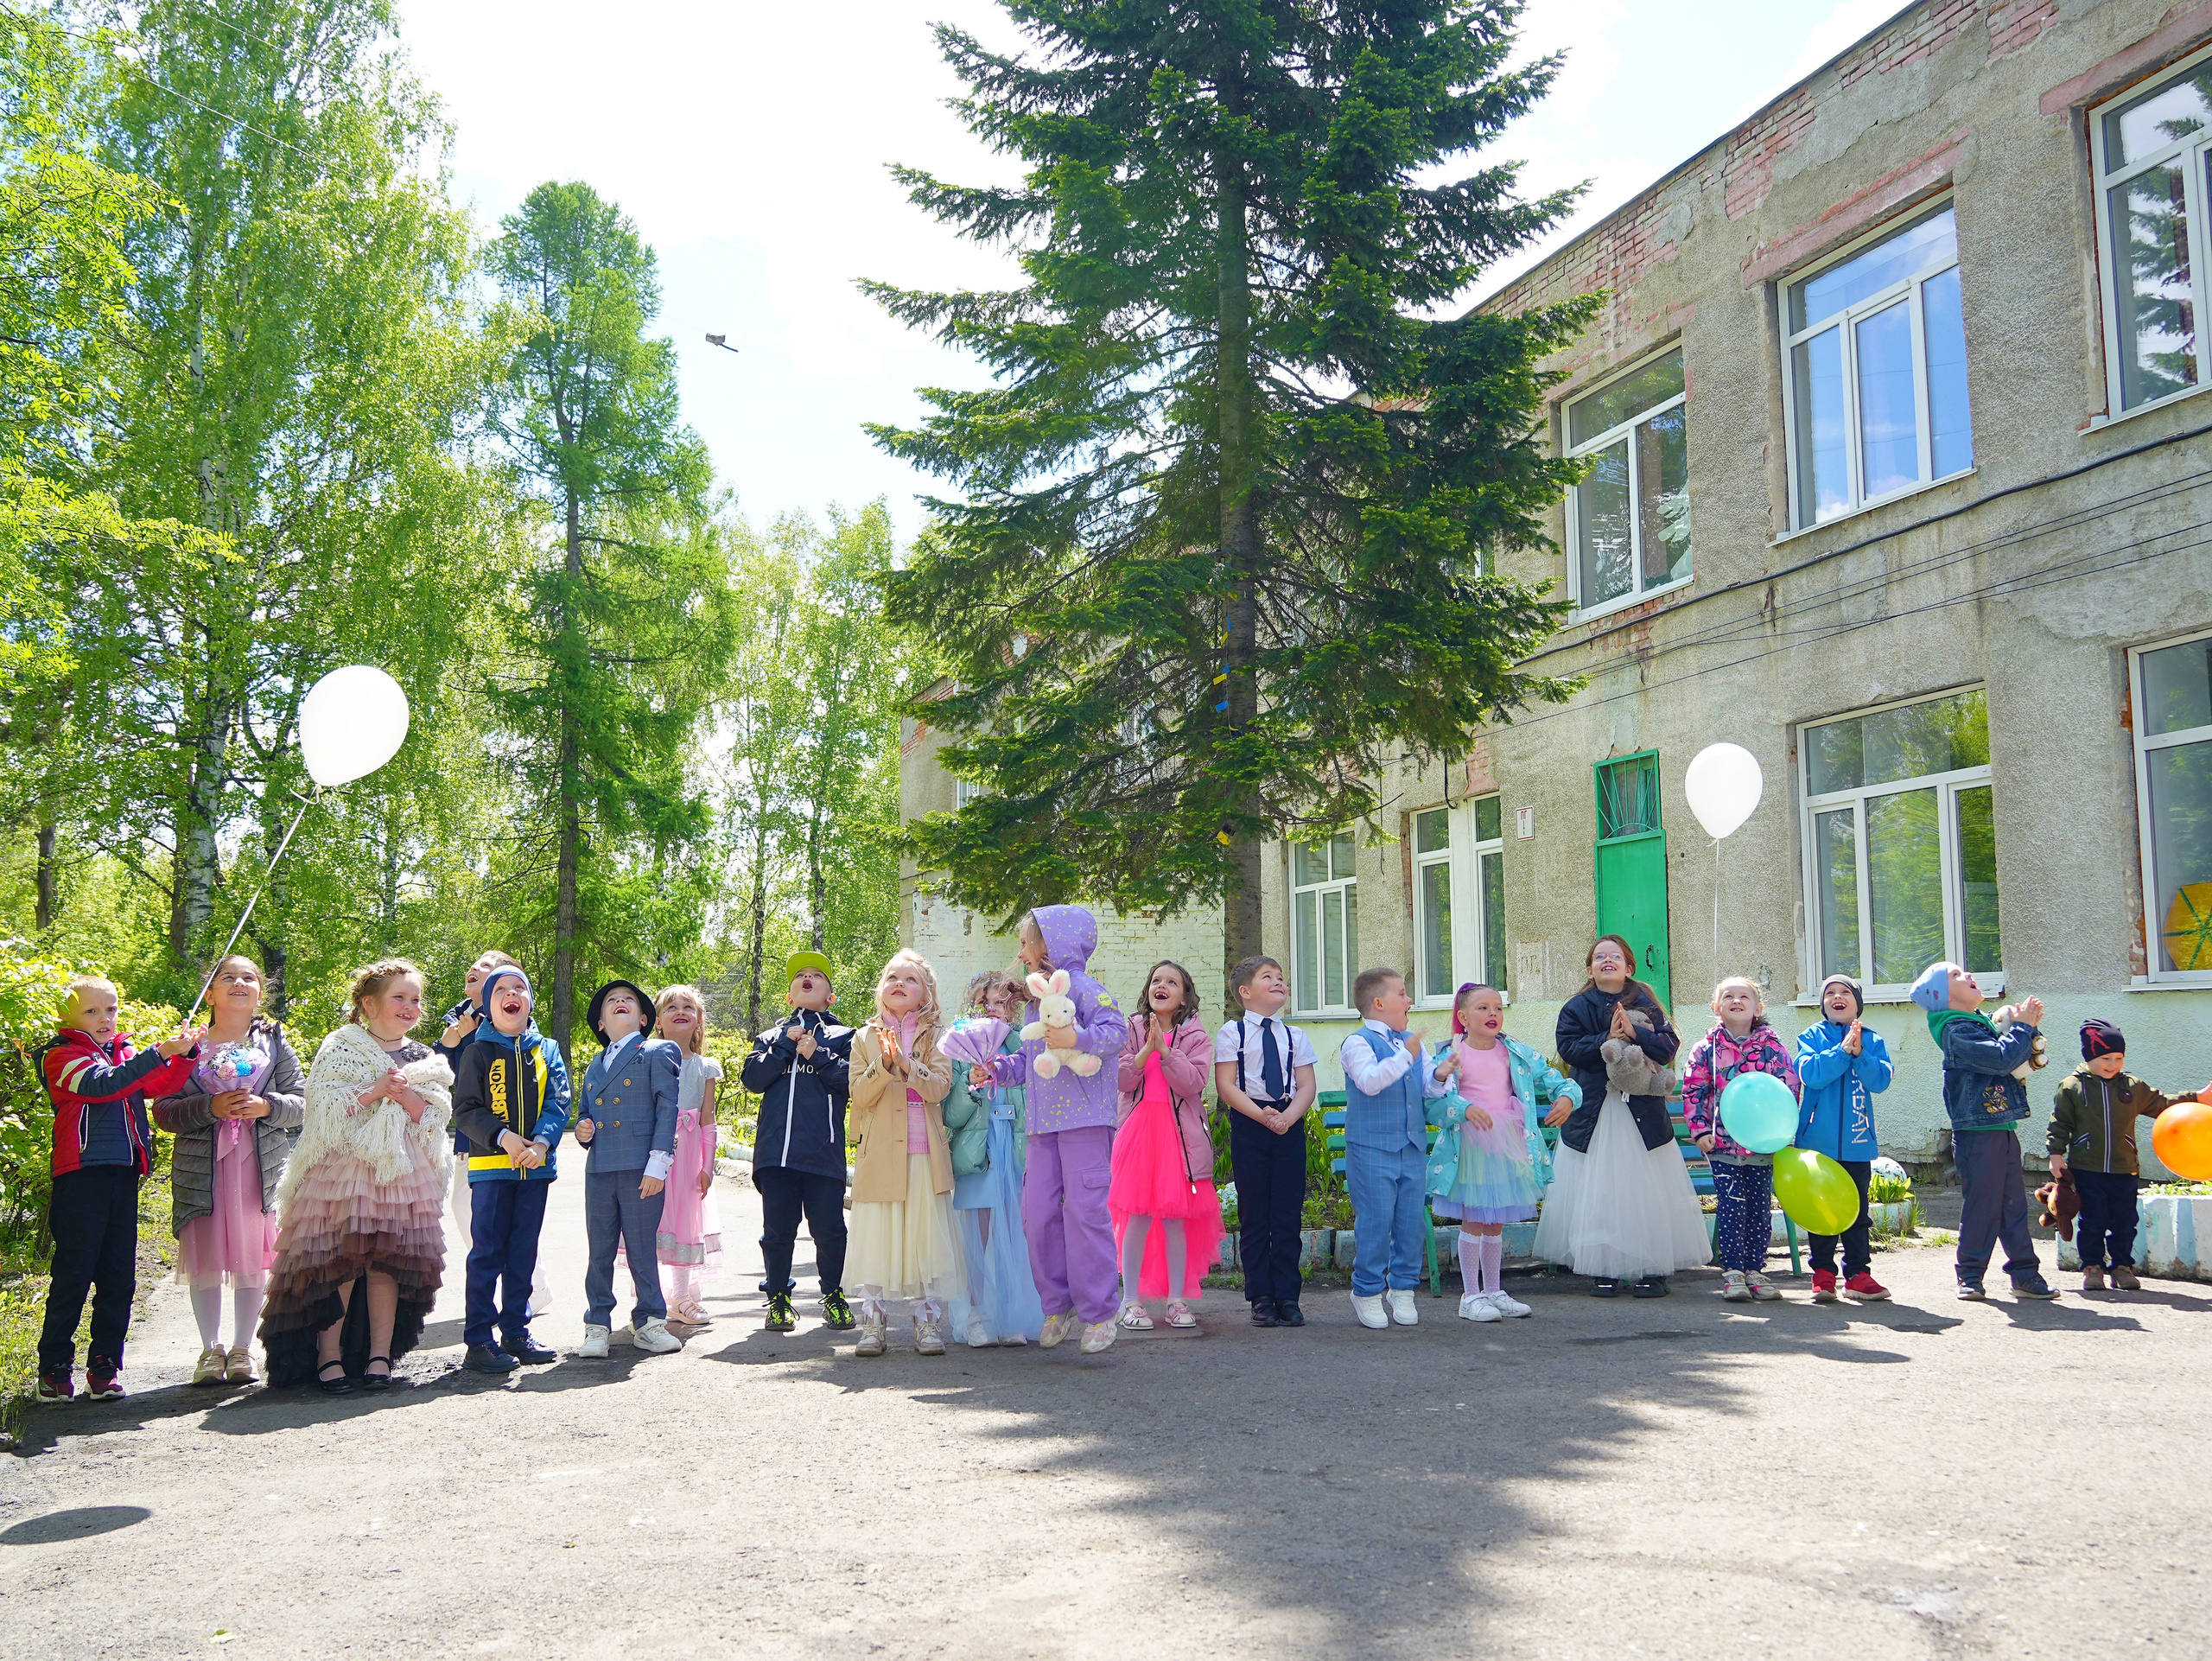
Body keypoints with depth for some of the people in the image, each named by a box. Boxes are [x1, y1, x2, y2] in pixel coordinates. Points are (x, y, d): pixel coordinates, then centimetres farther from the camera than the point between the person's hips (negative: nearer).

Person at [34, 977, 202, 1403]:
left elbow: (163, 1085, 4)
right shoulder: (60, 1056, -1)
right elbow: (100, 1085, -18)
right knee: (73, 1273, -2)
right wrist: (157, 1054, -25)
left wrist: (183, 1054, -13)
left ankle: (105, 1367, 14)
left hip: (124, 1174, 5)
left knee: (118, 1276, 6)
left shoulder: (127, 1054, 17)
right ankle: (54, 1367, 9)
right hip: (80, 1173, -5)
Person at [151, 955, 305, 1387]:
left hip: (261, 1167, 1)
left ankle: (242, 1350, 13)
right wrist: (210, 1108, -16)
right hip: (201, 1168, 0)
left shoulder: (275, 1044, 10)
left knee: (254, 1260, 2)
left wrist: (266, 1106, -13)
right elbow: (164, 1111, -1)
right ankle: (210, 1350, 15)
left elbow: (302, 1103, 5)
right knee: (205, 1260, 1)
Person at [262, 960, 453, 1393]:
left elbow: (438, 1119, 4)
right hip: (342, 1173, -3)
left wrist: (405, 1095, -12)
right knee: (338, 1263, -4)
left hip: (404, 1176, 3)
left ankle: (380, 1354, 10)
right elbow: (323, 1110, -8)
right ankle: (329, 1356, 6)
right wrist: (375, 1090, -17)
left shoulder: (424, 1059, 13)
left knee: (388, 1263, 2)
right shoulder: (340, 1049, 2)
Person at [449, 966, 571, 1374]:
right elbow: (465, 1109, -5)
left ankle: (516, 1332, 19)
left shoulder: (547, 1050, 9)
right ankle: (479, 1340, 3)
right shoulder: (479, 1052, 1)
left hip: (536, 1166, 3)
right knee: (487, 1252, -2)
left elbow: (558, 1103, 1)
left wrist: (542, 1142, -16)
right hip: (490, 1166, -3)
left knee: (524, 1252, 10)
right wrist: (504, 1138, -19)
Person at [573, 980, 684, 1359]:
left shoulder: (658, 1053, 2)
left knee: (643, 1250, 0)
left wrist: (657, 1164, -12)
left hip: (641, 1169, -5)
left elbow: (667, 1110, -5)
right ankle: (598, 1326, 16)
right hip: (599, 1169, 5)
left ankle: (649, 1322, 12)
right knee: (599, 1252, 7)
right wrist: (582, 1129, 2)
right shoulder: (595, 1065, 21)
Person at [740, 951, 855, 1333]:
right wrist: (787, 1044, -2)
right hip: (777, 1148, 2)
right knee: (777, 1229, 4)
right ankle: (778, 1299, 16)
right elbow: (753, 1078, 3)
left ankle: (833, 1295, 18)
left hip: (824, 1150, -1)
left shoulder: (843, 1037, 15)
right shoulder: (770, 1037, 21)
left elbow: (851, 1082, -1)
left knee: (829, 1227, 0)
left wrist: (817, 1055, -6)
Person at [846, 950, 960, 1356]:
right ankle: (873, 1324, 8)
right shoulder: (866, 1038, 11)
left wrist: (906, 1063, -20)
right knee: (875, 1238, -1)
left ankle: (928, 1324, 8)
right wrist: (885, 1065, -15)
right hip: (879, 1154, 1)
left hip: (924, 1155, 0)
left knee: (926, 1235, -1)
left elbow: (939, 1087, -5)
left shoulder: (934, 1037, 9)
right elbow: (860, 1095, 1)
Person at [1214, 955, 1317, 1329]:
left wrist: (1288, 1116, -15)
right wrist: (1261, 1116, -18)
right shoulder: (1232, 1033, 2)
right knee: (1254, 1215, 1)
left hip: (1290, 1125, 3)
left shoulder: (1295, 1036, 12)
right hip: (1249, 1127, -3)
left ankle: (1287, 1297, 10)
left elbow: (1307, 1086, 4)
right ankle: (1261, 1298, 9)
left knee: (1289, 1214, 3)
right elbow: (1226, 1085, -6)